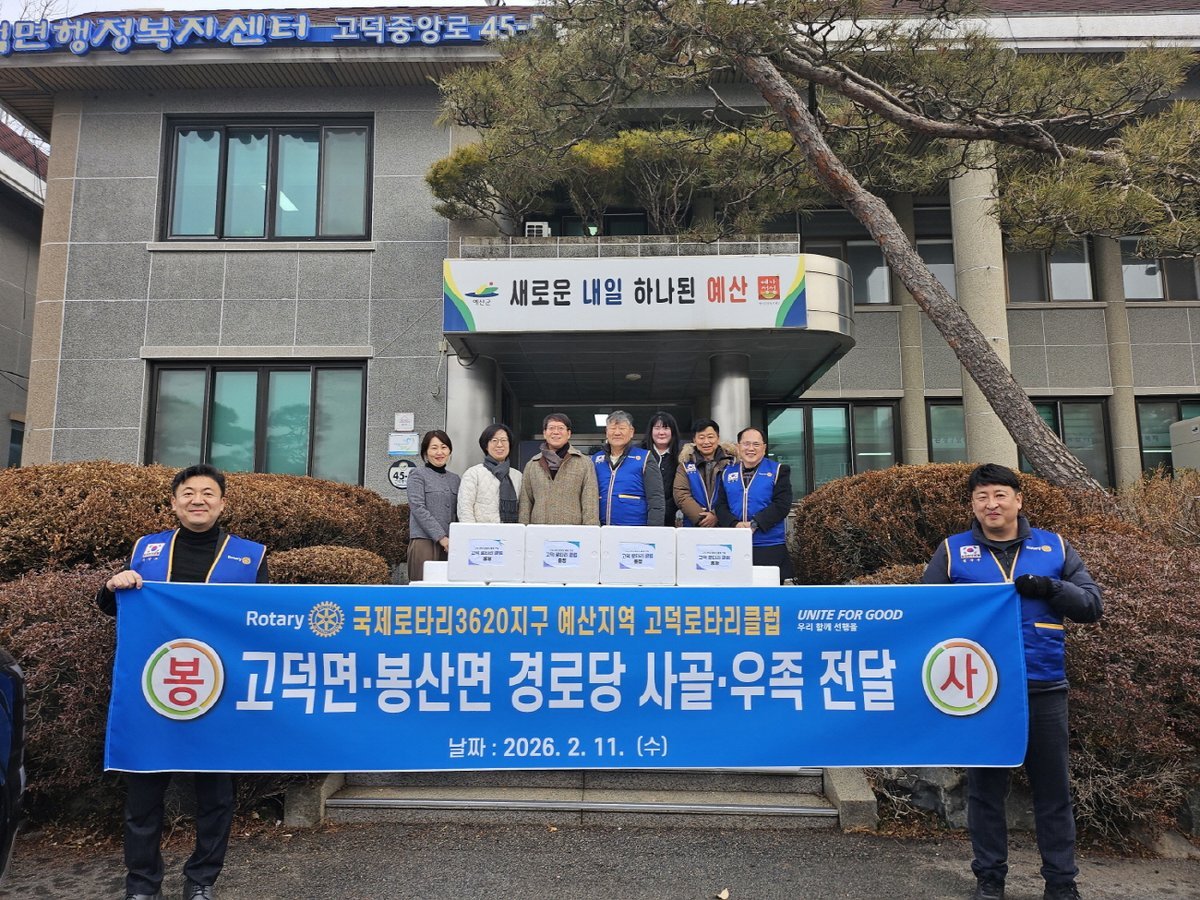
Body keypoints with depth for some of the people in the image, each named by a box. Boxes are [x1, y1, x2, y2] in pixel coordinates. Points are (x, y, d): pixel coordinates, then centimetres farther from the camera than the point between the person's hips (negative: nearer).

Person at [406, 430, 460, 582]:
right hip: (425, 541, -5)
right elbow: (418, 508, -8)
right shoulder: (418, 475, 2)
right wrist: (441, 537, -14)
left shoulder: (454, 479, 17)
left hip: (449, 544, 5)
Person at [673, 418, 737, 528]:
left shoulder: (730, 461, 3)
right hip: (693, 526, 1)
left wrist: (717, 516, -17)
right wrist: (701, 517, -14)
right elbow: (681, 495, -4)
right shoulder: (686, 463, 6)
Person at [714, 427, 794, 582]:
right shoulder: (727, 473, 15)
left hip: (770, 548, -2)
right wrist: (735, 524, -11)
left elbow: (782, 505, -5)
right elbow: (720, 506, 9)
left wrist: (755, 524, -15)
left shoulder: (778, 470, 6)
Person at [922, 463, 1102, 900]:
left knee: (1053, 788, 10)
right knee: (985, 787, 9)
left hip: (1044, 688, 1)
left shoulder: (1055, 548, 8)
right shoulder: (951, 552, 4)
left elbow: (1092, 604, 4)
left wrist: (1050, 588, -13)